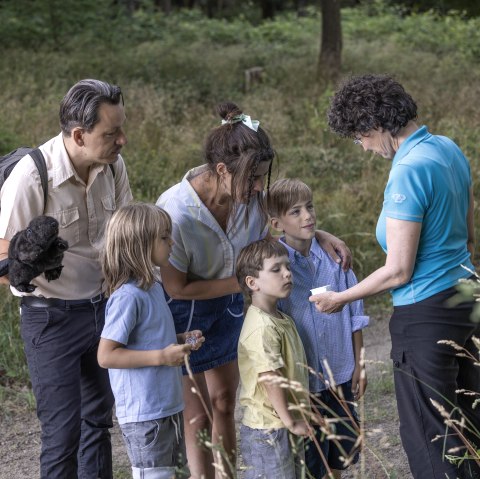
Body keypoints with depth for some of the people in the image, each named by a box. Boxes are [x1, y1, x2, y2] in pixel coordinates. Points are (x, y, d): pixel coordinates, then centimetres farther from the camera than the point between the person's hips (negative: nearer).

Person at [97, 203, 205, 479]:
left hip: (169, 406, 10)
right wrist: (161, 356, -23)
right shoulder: (127, 296, -20)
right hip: (144, 414, -9)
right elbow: (106, 356, -23)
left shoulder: (154, 287, 8)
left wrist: (180, 341, 5)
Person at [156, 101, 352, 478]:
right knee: (197, 413, 0)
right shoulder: (175, 212, -35)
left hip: (227, 305, 5)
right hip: (184, 310, -5)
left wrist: (321, 236, -14)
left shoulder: (250, 193, -19)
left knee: (225, 401, 17)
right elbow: (177, 288, -23)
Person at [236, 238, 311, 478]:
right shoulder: (263, 328, -22)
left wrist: (298, 420, 15)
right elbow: (271, 381, -24)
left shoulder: (283, 320, 10)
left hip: (286, 430, 10)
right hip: (268, 431, -10)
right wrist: (290, 422, -17)